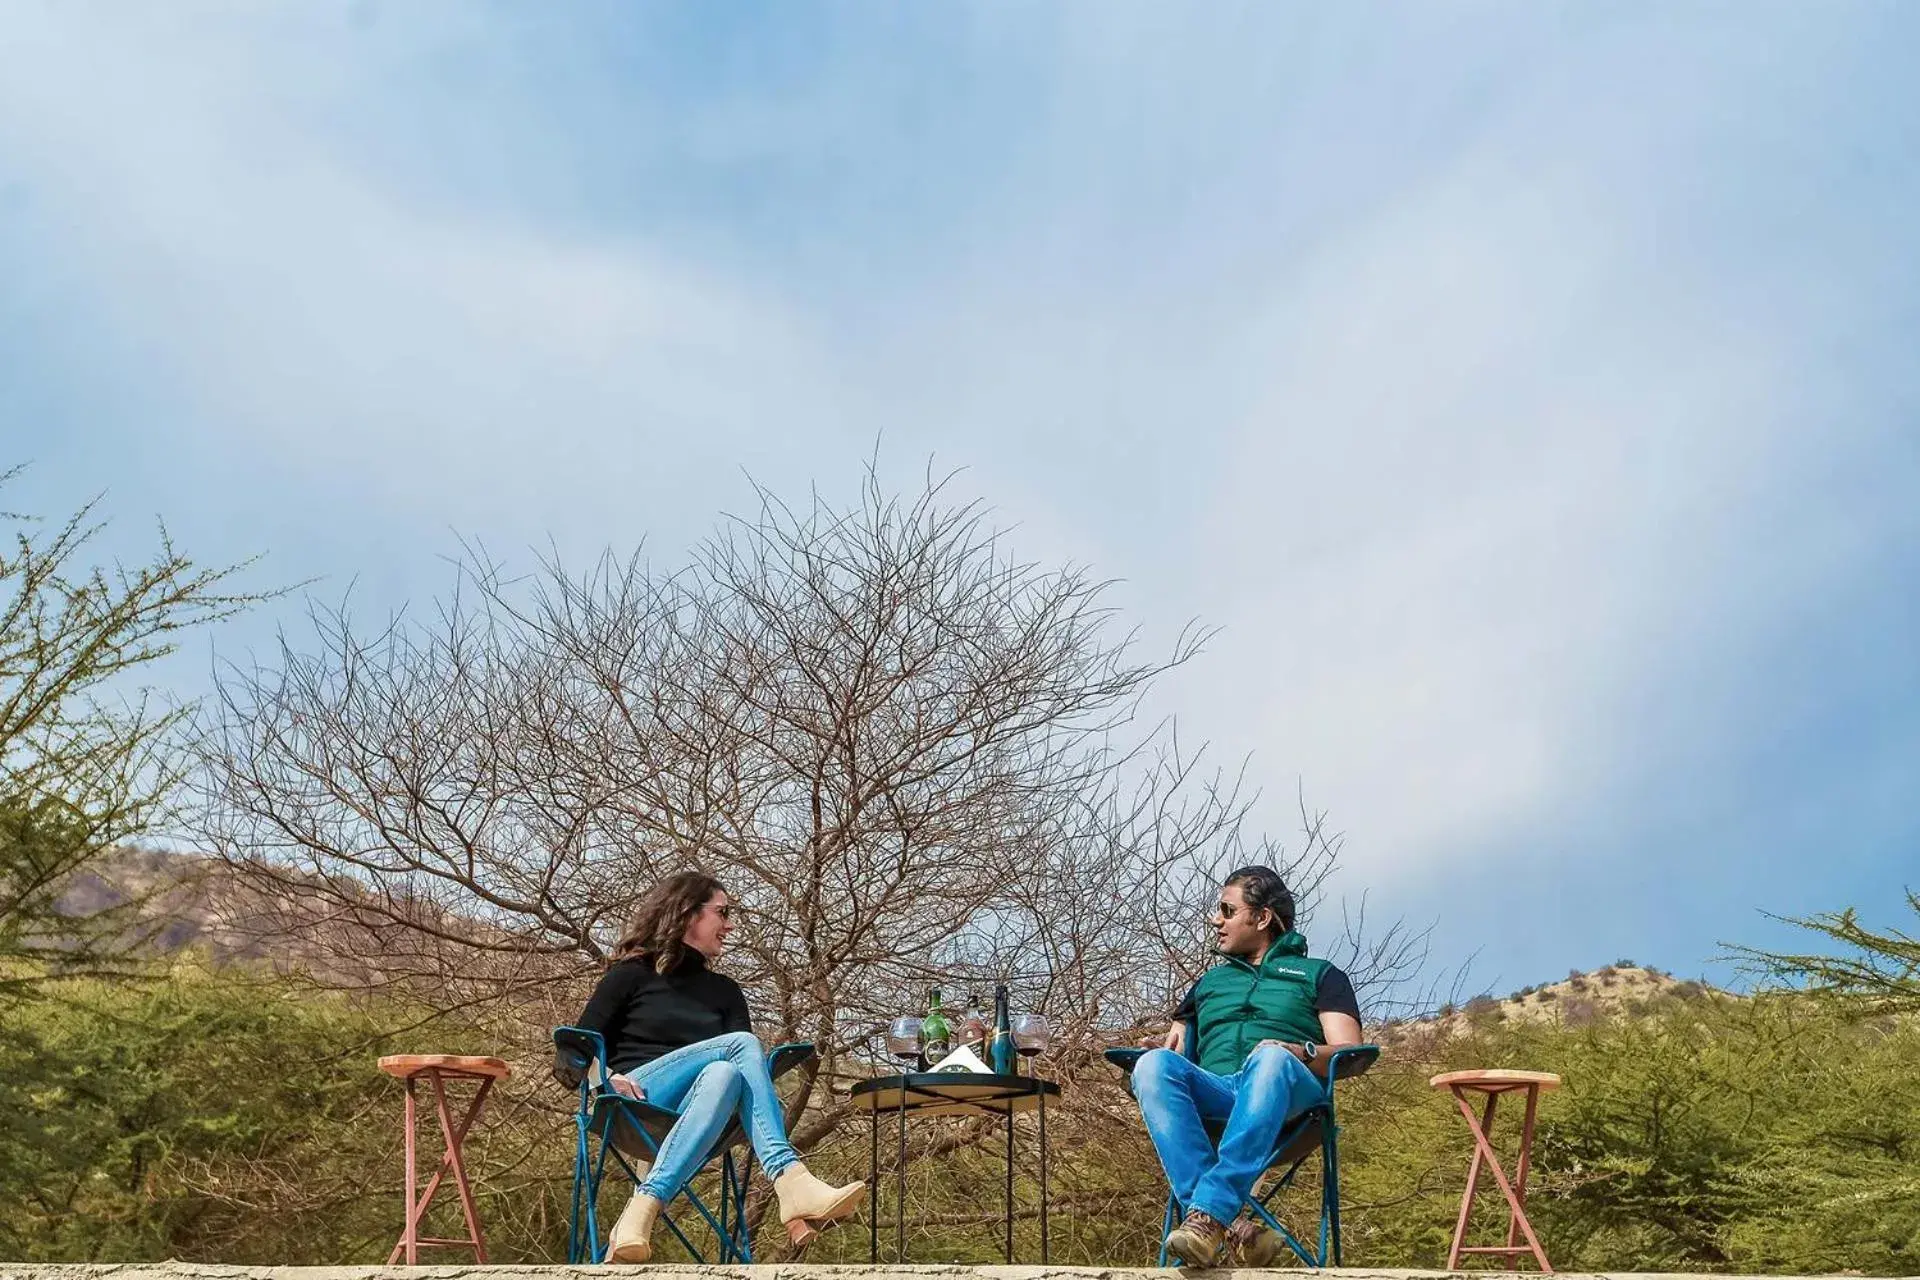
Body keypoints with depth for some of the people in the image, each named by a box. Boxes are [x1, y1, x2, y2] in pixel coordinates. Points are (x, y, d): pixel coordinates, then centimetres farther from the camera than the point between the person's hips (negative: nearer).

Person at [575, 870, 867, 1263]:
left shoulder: (724, 990, 23)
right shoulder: (632, 974, 12)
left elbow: (743, 1065, 10)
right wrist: (608, 1077, -13)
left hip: (690, 1112, 4)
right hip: (634, 1105, -4)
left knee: (724, 1073, -33)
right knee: (740, 1042, -28)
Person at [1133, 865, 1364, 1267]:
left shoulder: (1319, 974, 24)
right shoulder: (1210, 982, 36)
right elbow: (1174, 1049, 30)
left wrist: (1301, 1052, -12)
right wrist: (1169, 1044, 5)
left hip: (1291, 1096, -3)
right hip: (1213, 1095, 3)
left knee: (1271, 1058, -40)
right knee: (1153, 1064, -32)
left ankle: (1207, 1213, -49)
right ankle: (1232, 1224, -45)